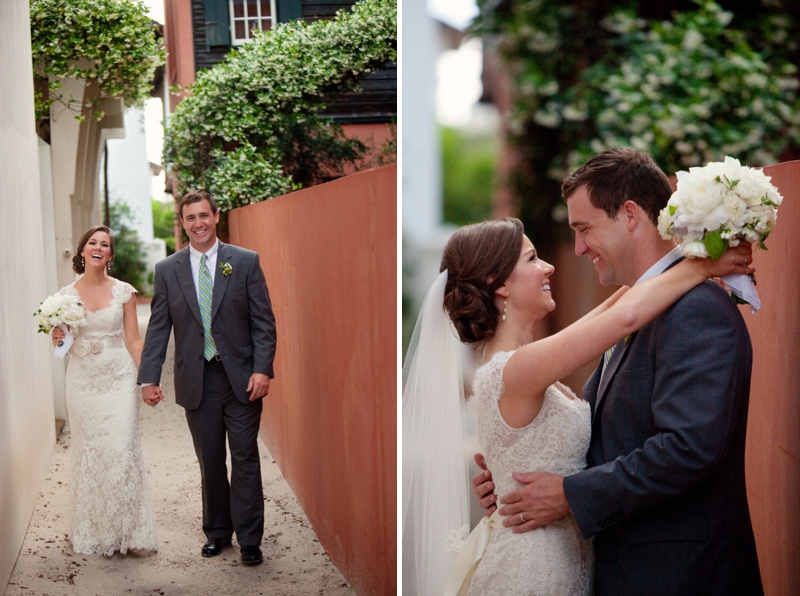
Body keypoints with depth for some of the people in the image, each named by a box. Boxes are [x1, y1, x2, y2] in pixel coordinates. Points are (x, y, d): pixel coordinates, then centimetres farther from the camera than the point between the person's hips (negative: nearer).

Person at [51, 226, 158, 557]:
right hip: (82, 381, 1)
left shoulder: (123, 291, 1)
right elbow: (60, 343, 11)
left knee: (122, 451, -7)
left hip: (119, 379, -1)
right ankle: (92, 532, 17)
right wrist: (57, 339, -12)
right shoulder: (66, 294, 4)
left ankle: (125, 530, 5)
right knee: (88, 452, 5)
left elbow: (134, 340, 3)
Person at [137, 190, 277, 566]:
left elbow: (263, 321, -2)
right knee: (209, 461, 10)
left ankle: (249, 540, 13)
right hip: (196, 380, 2)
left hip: (242, 378, -2)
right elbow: (157, 328, 5)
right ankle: (217, 532, 26)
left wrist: (262, 369, -11)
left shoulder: (245, 262, 0)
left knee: (245, 459, 3)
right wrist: (149, 377, -2)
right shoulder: (167, 270, 6)